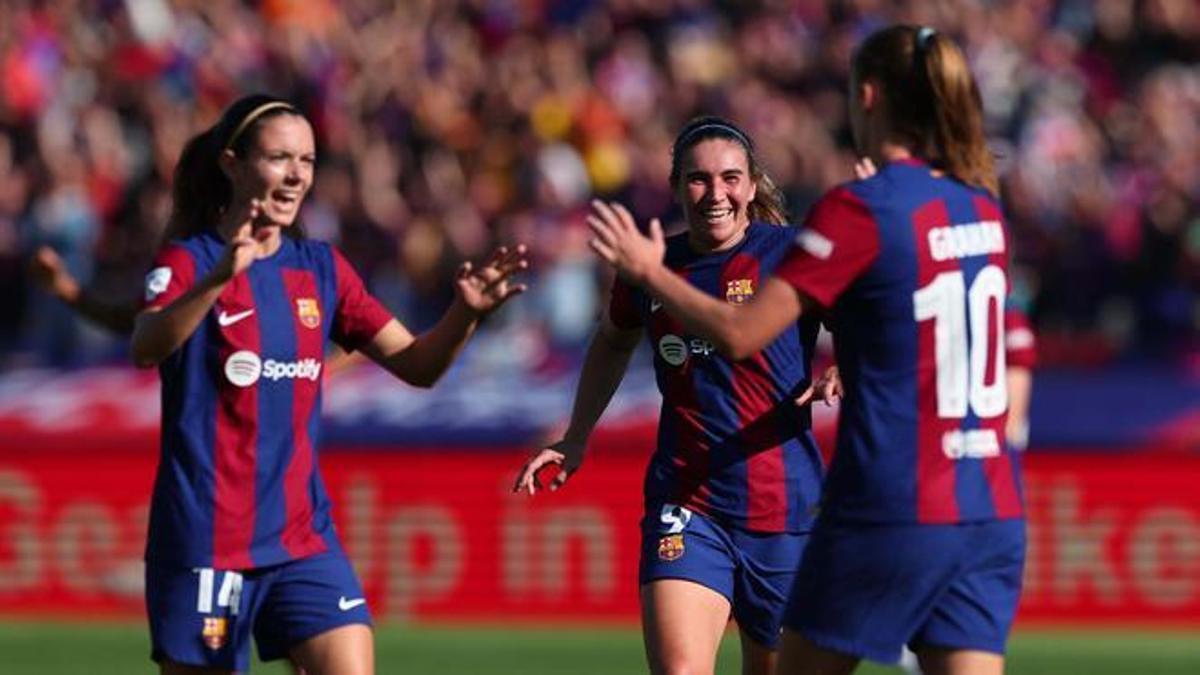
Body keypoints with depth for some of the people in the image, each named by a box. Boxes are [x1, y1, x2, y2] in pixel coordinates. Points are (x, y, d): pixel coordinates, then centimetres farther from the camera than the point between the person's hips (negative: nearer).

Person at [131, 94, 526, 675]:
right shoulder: (190, 262, -7)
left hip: (303, 535, 5)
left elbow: (416, 364, 9)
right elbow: (145, 349, -28)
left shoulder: (321, 269, 10)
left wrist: (465, 313, -12)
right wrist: (219, 276, -44)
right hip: (204, 537, -5)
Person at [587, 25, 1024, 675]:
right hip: (990, 514, 5)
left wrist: (650, 271, 1)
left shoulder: (859, 209, -11)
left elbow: (740, 332, -13)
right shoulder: (983, 207, 9)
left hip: (889, 512, -5)